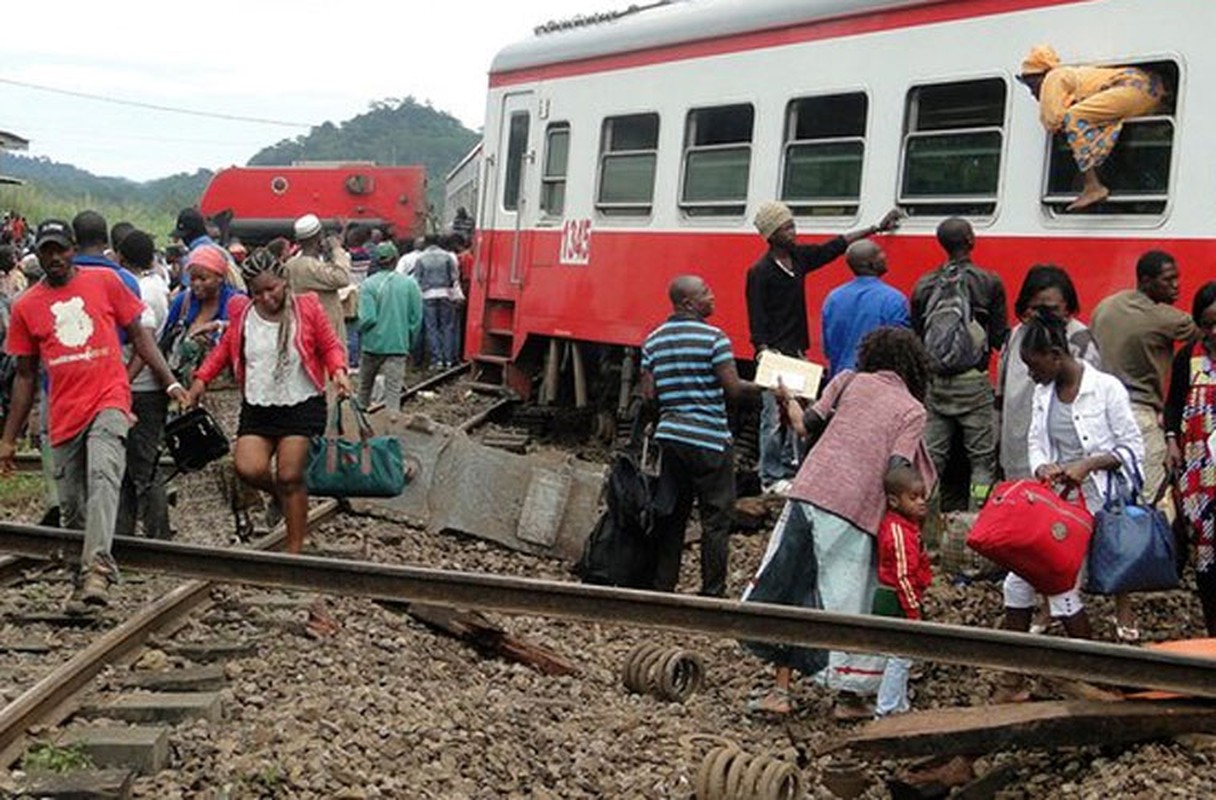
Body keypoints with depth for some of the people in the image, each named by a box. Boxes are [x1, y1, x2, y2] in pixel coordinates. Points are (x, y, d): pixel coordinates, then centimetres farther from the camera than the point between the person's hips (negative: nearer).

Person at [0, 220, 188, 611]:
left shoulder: (105, 281, 4)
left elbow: (138, 334, 11)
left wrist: (170, 382, 3)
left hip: (108, 402, -3)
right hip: (64, 415, 3)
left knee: (102, 475, -28)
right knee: (71, 507, 7)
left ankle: (97, 568, -38)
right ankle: (86, 578, 24)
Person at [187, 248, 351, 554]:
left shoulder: (307, 308, -3)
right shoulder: (242, 313, 3)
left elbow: (330, 345, 5)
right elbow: (225, 348, 16)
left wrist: (338, 371, -15)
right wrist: (201, 379, 5)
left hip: (302, 406, -3)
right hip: (257, 407, 3)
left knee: (290, 477, -5)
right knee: (248, 468, -16)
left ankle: (295, 549, 10)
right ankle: (279, 494, 21)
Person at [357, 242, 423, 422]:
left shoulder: (369, 284, -10)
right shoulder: (410, 284, -3)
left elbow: (367, 318, -15)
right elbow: (417, 318, -1)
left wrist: (360, 332, 6)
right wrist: (409, 340, 12)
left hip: (373, 343, 0)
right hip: (399, 345, 0)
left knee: (365, 386, 19)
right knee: (394, 388, 0)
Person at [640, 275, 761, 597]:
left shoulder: (653, 341, 8)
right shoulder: (714, 338, -10)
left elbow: (648, 394, 5)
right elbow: (733, 389, -13)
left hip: (670, 435, 6)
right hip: (709, 439, -6)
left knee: (671, 514, 12)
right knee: (716, 517, 2)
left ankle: (662, 587, 15)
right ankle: (712, 592, 4)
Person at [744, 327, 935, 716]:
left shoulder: (850, 381, 11)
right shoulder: (913, 411, 5)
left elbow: (803, 425, 10)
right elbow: (896, 472, -7)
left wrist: (788, 399, 29)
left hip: (810, 493, 2)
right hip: (855, 513, -2)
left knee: (791, 586, 13)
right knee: (849, 599, 10)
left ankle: (780, 689, 15)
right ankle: (850, 697, 18)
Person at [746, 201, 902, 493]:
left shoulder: (799, 256, 8)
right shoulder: (760, 272, -12)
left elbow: (836, 246, 16)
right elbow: (756, 319, -13)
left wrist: (877, 228, 18)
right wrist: (764, 353, -21)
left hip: (797, 352, 8)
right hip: (774, 354, -7)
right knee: (774, 418, -4)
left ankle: (790, 469, 19)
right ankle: (771, 477, 5)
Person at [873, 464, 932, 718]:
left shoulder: (891, 523, 8)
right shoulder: (899, 532, -23)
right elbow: (903, 576, -24)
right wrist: (913, 611, -20)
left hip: (889, 600, 10)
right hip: (896, 601, -10)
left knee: (901, 656, 19)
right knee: (900, 657, -2)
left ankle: (899, 706, 31)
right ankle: (885, 710, 4)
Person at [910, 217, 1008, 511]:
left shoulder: (924, 285, 6)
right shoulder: (989, 283, -5)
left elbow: (914, 337, 9)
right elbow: (1000, 337, -5)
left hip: (933, 384, 4)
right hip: (973, 383, -4)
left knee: (930, 458, 8)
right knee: (983, 459, 3)